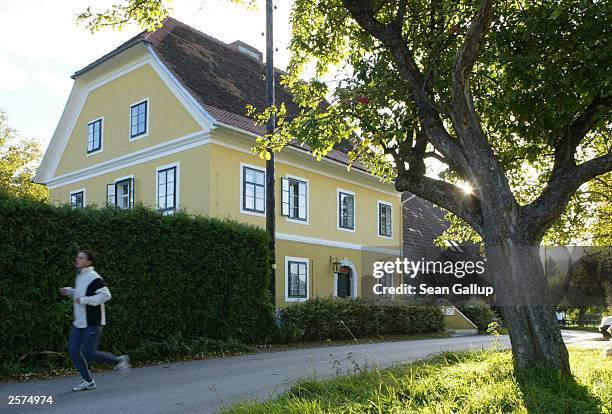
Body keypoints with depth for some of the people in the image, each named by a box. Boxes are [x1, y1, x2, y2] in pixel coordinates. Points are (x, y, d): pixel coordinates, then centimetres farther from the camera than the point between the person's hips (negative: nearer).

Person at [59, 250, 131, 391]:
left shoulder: (93, 278, -17)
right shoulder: (79, 276, 12)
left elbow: (106, 295, -24)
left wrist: (84, 300, -23)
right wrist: (68, 291, 10)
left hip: (92, 323, -9)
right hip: (79, 322, 9)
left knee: (89, 353, -7)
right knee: (73, 351, 4)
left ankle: (119, 361, 13)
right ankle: (88, 381, 18)